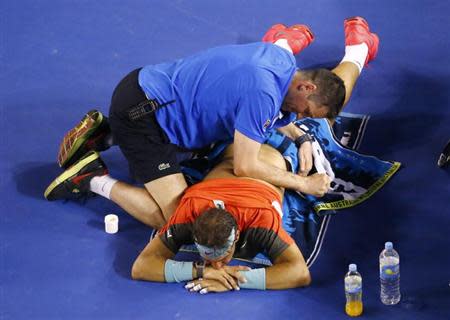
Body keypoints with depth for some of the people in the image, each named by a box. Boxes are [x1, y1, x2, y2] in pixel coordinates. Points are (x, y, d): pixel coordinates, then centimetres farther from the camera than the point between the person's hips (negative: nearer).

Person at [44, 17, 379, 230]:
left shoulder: (280, 55, 2)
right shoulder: (263, 92, -26)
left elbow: (274, 115, 22)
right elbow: (245, 167, -24)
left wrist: (300, 137, 6)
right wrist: (303, 183, -15)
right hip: (140, 111, -10)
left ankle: (103, 133, 25)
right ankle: (96, 180, -3)